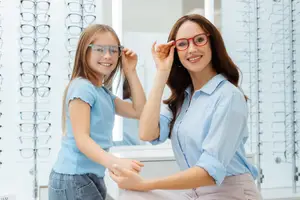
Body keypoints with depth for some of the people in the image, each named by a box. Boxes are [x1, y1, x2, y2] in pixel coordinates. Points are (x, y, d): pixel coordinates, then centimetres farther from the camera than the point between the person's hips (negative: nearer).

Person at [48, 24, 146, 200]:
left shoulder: (105, 92, 13)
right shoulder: (82, 87, -15)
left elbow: (140, 111, 10)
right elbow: (82, 139, -23)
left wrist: (131, 72, 7)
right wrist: (114, 162, -39)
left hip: (93, 177, 9)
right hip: (74, 178, -9)